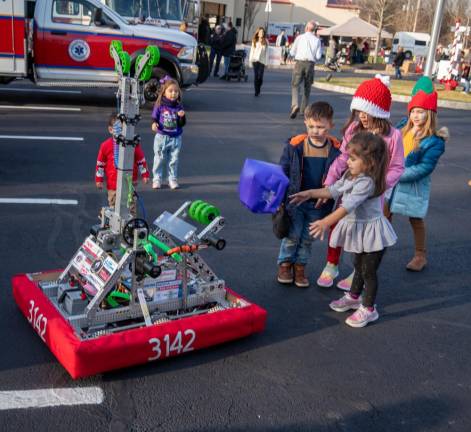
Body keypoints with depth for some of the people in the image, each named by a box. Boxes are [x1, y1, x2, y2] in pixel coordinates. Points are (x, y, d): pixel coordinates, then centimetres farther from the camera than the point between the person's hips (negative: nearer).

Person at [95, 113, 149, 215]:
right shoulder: (106, 145, -6)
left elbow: (141, 160, 3)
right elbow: (100, 164, 1)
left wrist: (145, 175, 3)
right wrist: (99, 179, 3)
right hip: (113, 184, 0)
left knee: (131, 208, 7)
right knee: (114, 208, 12)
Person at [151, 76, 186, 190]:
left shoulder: (179, 107, 0)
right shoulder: (159, 106, -4)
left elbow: (182, 124, 0)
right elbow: (154, 118, 0)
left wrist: (182, 116, -19)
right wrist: (154, 124, -22)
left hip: (176, 138, 2)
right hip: (161, 137, -1)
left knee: (174, 160, 8)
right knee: (159, 159, 6)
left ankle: (173, 179, 19)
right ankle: (157, 179, 16)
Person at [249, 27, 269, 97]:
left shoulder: (265, 41, 5)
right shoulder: (254, 41, 9)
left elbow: (266, 52, 4)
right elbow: (252, 50, 10)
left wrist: (266, 62, -1)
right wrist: (250, 59, 2)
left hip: (262, 60, -1)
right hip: (255, 60, 1)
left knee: (260, 76, -8)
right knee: (256, 76, -2)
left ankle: (258, 89, 16)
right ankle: (256, 91, 3)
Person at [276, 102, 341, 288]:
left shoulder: (336, 149, -7)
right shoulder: (295, 145, -11)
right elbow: (283, 171, -3)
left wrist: (329, 198, -2)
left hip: (318, 203, 2)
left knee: (308, 238, 14)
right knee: (292, 234, 7)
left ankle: (300, 266, 30)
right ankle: (285, 264, 26)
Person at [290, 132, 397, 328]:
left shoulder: (367, 182, -30)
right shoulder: (350, 175, 0)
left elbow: (348, 206, -35)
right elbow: (333, 190, 12)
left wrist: (326, 222, -37)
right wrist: (310, 194, 7)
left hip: (370, 230, -9)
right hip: (357, 228, 9)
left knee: (369, 271, 5)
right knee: (359, 265, 25)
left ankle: (368, 309, 20)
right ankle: (354, 297, 42)